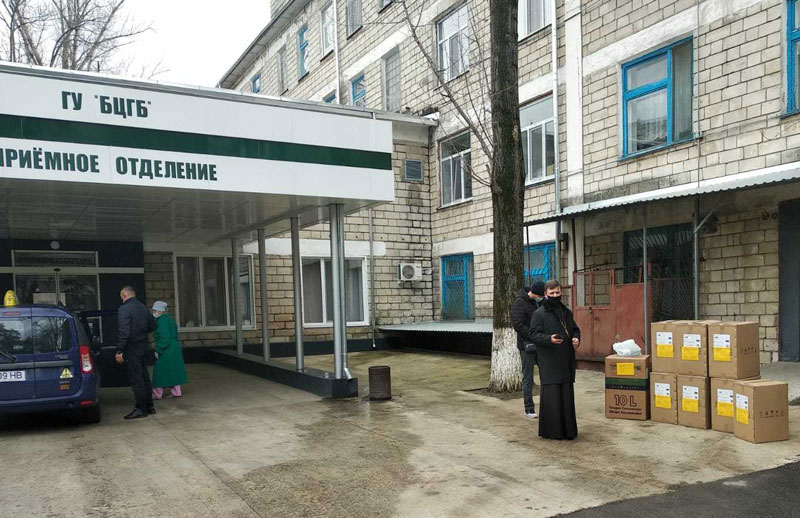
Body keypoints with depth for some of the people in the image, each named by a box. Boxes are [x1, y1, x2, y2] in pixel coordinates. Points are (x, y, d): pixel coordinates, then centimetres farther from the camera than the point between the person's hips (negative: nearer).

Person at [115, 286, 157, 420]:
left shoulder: (123, 309, -15)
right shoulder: (144, 308, 9)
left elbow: (123, 332, -21)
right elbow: (152, 326, 16)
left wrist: (119, 351, -19)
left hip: (131, 348, -8)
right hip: (143, 345, 8)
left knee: (136, 379, -3)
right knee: (145, 376, 15)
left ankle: (141, 409, 1)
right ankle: (149, 406, 22)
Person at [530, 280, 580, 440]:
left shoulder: (567, 312, 14)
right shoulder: (539, 314, -4)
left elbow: (575, 329, 22)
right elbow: (535, 334, -10)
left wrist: (576, 338, -1)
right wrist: (549, 339, -29)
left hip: (566, 361, 6)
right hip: (549, 362, -6)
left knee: (567, 395, 9)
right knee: (551, 395, -5)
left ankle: (568, 429, 18)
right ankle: (550, 430, 4)